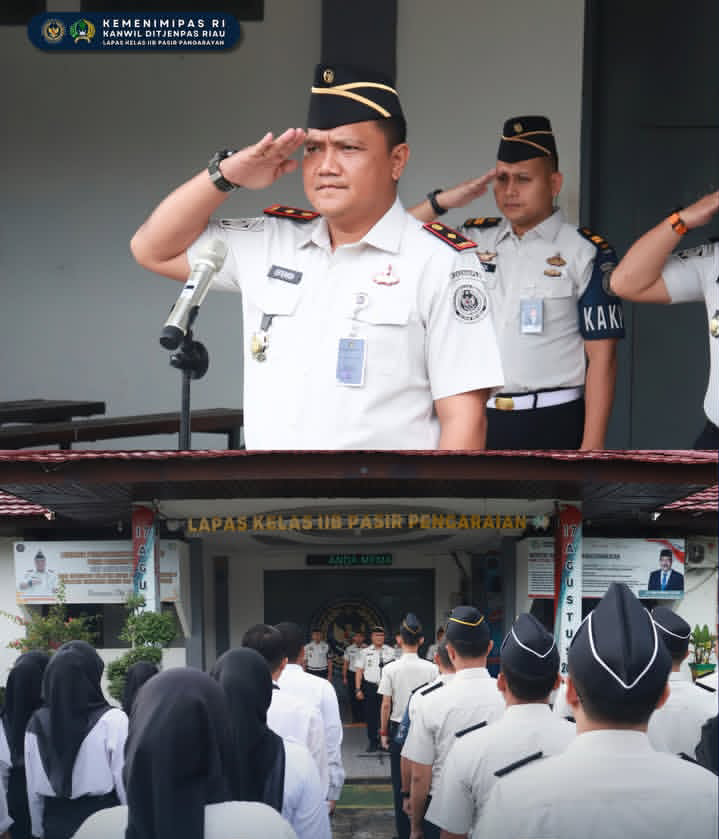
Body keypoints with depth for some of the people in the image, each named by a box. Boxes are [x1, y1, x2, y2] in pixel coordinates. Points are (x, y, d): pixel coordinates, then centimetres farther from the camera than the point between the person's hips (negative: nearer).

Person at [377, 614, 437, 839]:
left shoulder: (391, 669, -9)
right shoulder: (431, 669, -7)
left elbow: (386, 705, -6)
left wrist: (383, 732, 6)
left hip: (398, 728, -1)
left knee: (400, 781, 8)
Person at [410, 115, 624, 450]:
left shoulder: (585, 252, -5)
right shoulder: (474, 240, 7)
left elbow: (601, 357, -7)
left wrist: (592, 447, -11)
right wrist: (441, 201, -3)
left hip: (551, 423, -4)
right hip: (477, 419, 4)